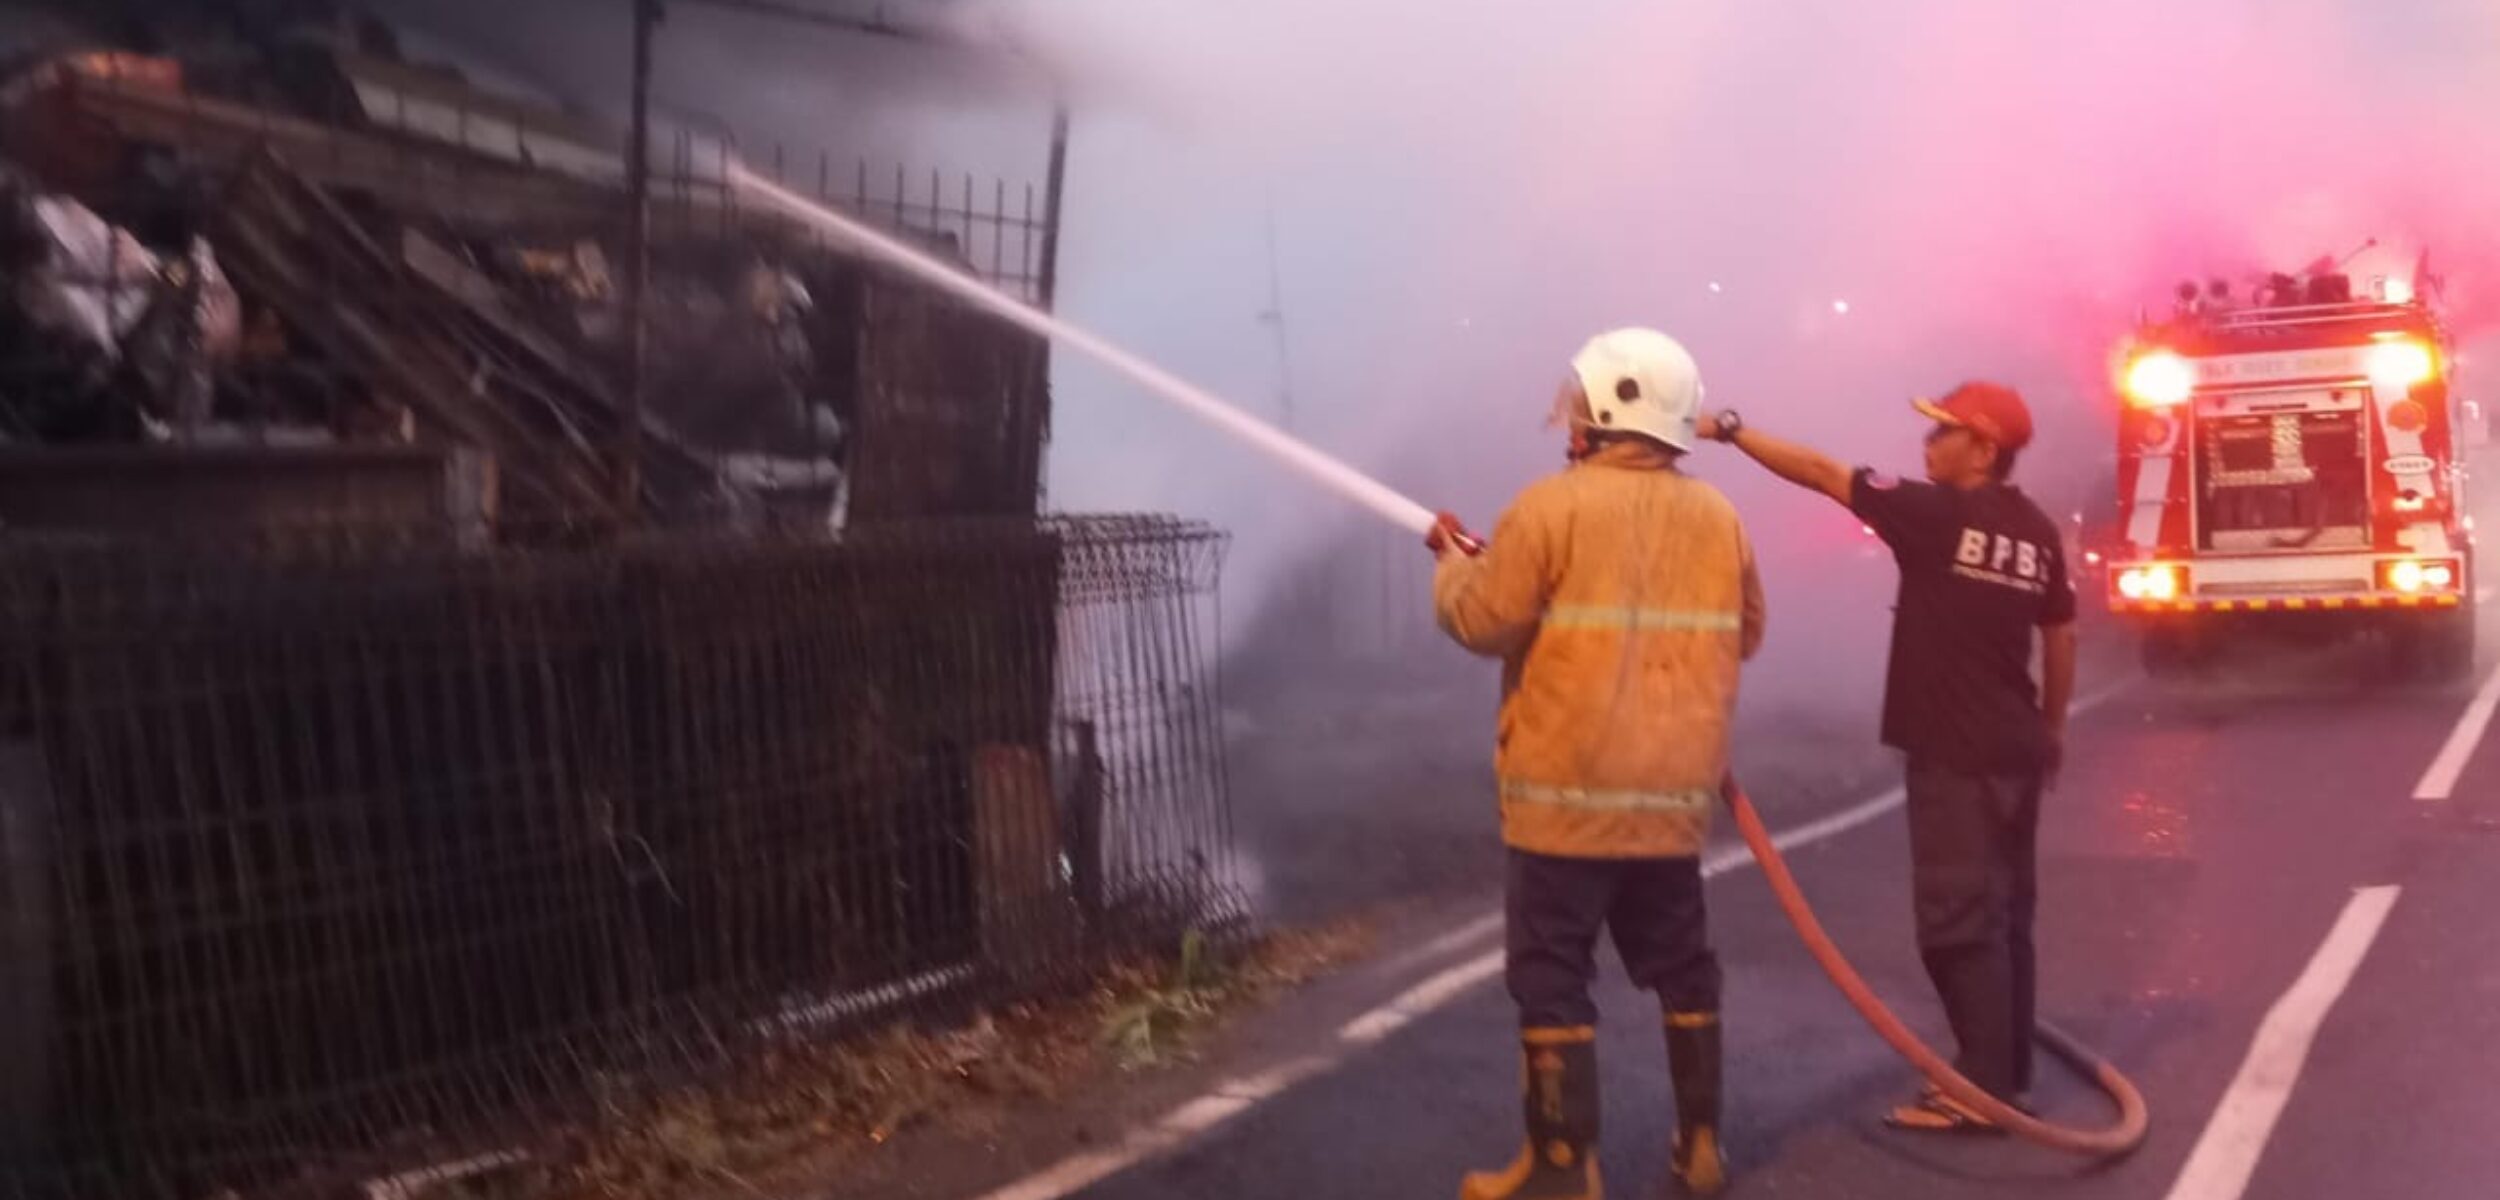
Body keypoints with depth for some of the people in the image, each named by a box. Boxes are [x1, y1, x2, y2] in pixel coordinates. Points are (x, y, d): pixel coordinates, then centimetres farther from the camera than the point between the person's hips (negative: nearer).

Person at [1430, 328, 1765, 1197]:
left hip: (1568, 793, -6)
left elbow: (1482, 622, -11)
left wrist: (1453, 563, 9)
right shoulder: (1717, 518, 6)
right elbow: (1742, 636, 15)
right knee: (1680, 963, 17)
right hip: (1676, 795, 6)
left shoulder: (1553, 506, -12)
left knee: (1553, 975, 0)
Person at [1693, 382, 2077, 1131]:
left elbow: (1820, 473, -12)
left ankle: (1985, 1090, -4)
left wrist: (1728, 430, -6)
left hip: (1955, 753, -8)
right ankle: (2008, 1074, 22)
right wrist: (2052, 727, 26)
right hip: (2015, 750, 8)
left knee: (1959, 920, -5)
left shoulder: (1934, 514, -13)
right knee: (2003, 915, 14)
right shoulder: (2037, 532, 8)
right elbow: (2061, 635, 15)